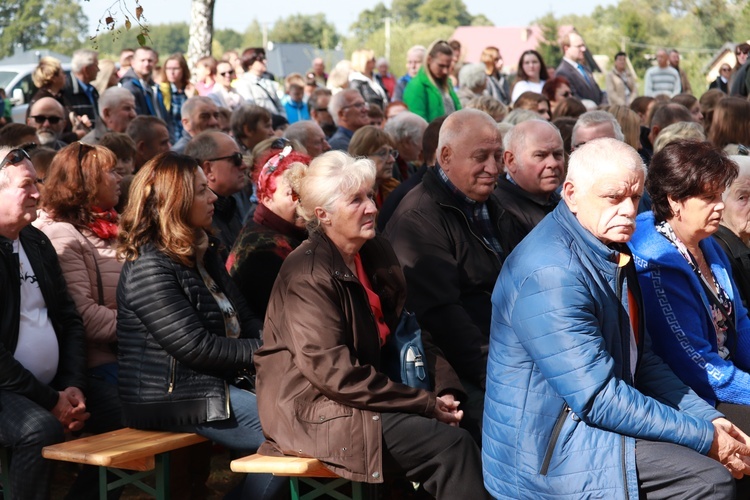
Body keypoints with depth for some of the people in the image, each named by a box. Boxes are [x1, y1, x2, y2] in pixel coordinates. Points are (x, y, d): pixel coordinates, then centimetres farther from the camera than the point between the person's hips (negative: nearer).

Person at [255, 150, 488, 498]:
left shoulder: (377, 254, 9)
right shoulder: (308, 274, -16)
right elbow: (332, 371, -21)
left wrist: (445, 390, -8)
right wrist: (425, 404, -19)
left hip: (367, 397, 8)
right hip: (315, 412, -8)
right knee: (451, 443, -22)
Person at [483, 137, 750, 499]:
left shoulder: (613, 251, 9)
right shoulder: (551, 273, -22)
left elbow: (643, 359, 15)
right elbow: (598, 398, -23)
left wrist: (708, 417, 1)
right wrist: (704, 437, -18)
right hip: (546, 453, -9)